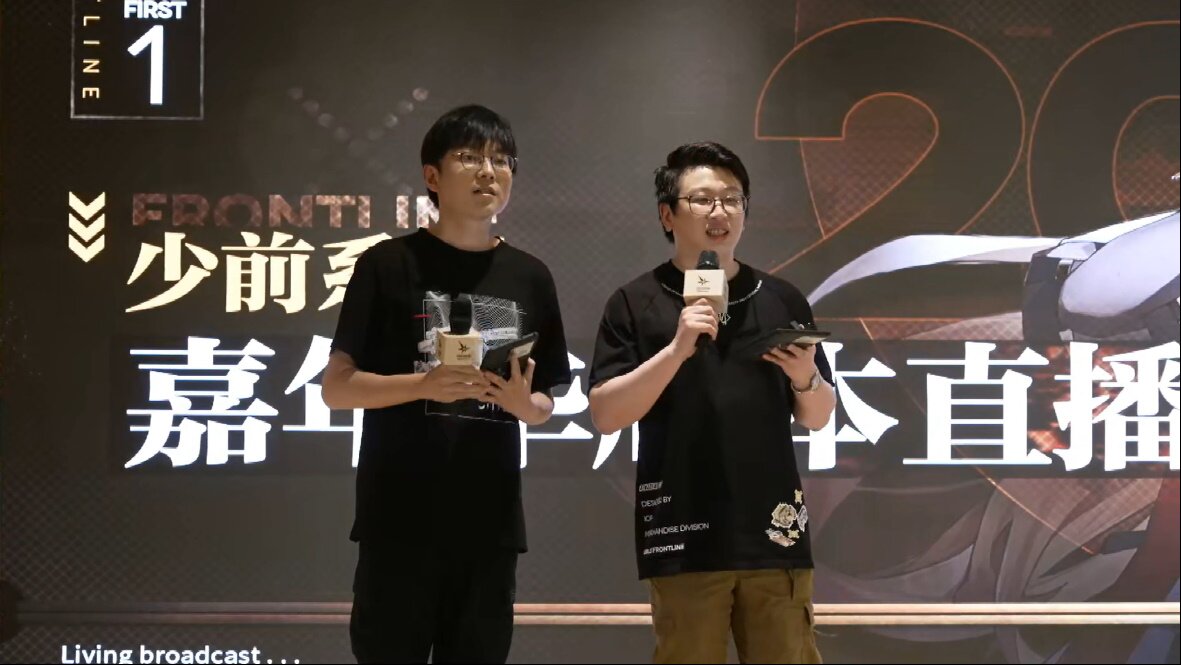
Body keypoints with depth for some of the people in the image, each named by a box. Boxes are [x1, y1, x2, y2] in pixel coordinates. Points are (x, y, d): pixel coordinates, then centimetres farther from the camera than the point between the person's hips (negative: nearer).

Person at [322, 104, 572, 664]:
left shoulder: (530, 277, 10)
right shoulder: (389, 264, -2)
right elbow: (336, 387, -4)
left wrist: (522, 401, -8)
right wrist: (427, 385, -18)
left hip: (490, 523, 4)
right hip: (399, 520, -3)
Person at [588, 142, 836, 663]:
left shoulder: (782, 300, 11)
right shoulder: (636, 303, 2)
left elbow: (817, 418, 14)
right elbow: (606, 415, -5)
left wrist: (806, 377, -8)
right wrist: (677, 349, -16)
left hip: (773, 532, 3)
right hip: (683, 534, -2)